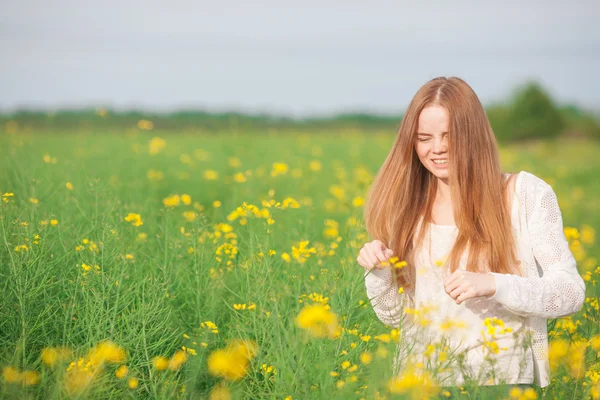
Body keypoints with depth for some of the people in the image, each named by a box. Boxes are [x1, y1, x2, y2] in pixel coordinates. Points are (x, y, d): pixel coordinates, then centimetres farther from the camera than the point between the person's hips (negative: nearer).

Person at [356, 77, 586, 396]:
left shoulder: (526, 194, -2)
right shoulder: (406, 207, 7)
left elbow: (572, 292, -4)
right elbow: (395, 316, 12)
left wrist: (493, 285, -18)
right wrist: (377, 272, -7)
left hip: (505, 378, -3)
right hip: (423, 378, 3)